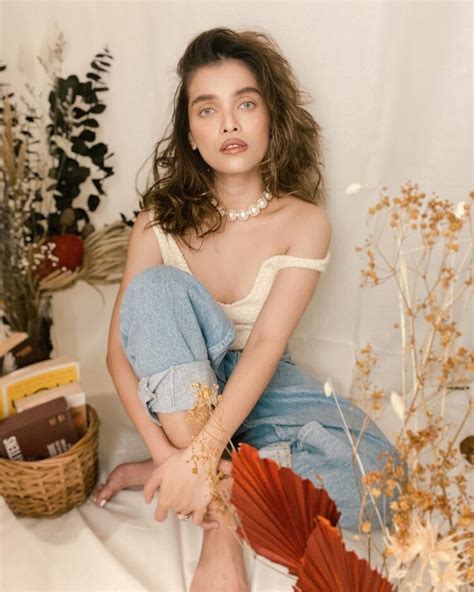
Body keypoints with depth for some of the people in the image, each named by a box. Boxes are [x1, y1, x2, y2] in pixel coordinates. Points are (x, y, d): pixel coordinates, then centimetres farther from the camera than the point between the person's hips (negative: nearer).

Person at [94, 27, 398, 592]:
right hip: (176, 386, 0)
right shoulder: (161, 219, -12)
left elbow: (266, 346, -24)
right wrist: (164, 449, -30)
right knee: (159, 286, -30)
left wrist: (201, 451, -36)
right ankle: (221, 513, -27)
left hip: (257, 386, 0)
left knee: (376, 474, -24)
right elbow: (119, 350, -16)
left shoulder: (305, 223, -14)